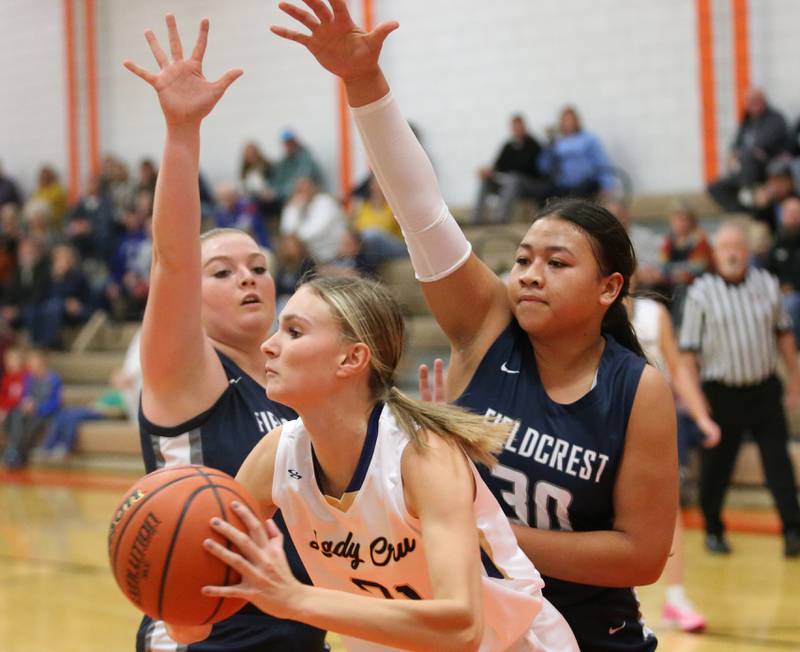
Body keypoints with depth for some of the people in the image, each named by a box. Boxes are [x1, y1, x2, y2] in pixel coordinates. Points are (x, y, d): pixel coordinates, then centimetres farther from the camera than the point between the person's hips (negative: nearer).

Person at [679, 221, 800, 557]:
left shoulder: (767, 284, 4)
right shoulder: (701, 292, -6)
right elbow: (689, 348, -3)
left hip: (765, 389, 2)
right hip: (722, 392, -2)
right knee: (716, 466, 6)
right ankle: (713, 530, 22)